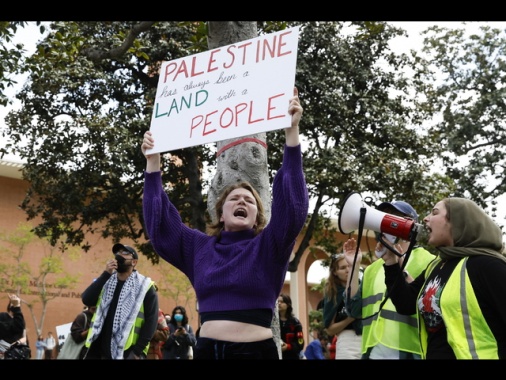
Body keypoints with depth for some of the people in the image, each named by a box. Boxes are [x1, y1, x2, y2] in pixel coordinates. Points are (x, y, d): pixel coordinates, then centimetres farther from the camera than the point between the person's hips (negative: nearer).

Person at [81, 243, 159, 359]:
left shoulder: (144, 286, -2)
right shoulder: (106, 282, 14)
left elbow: (151, 320, -7)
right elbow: (86, 300, -2)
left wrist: (138, 350, -13)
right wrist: (106, 274, -9)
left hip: (128, 352, -4)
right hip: (99, 350, 5)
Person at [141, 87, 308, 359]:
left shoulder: (268, 246, 3)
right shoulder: (199, 247, 13)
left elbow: (293, 203, -9)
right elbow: (159, 220, 15)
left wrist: (291, 132, -16)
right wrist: (153, 162, 11)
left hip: (255, 350, -3)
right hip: (206, 348, 3)